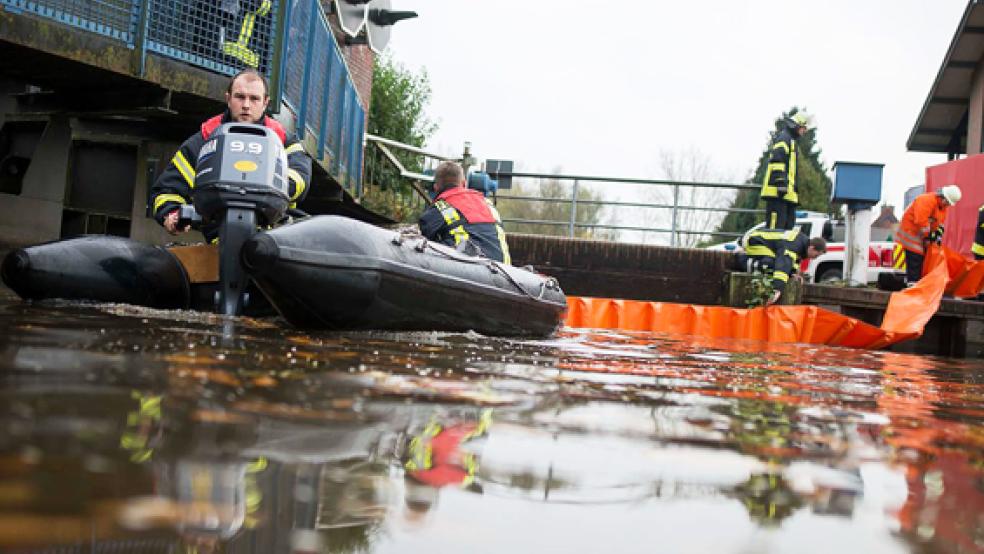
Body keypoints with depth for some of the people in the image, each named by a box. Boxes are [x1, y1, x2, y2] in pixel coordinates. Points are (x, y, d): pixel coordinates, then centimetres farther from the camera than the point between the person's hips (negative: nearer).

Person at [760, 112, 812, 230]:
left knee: (788, 227, 9)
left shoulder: (791, 140, 28)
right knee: (776, 226, -16)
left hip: (788, 194, 11)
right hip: (778, 192, -11)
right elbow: (777, 160, -18)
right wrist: (781, 182, -24)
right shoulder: (784, 137, -4)